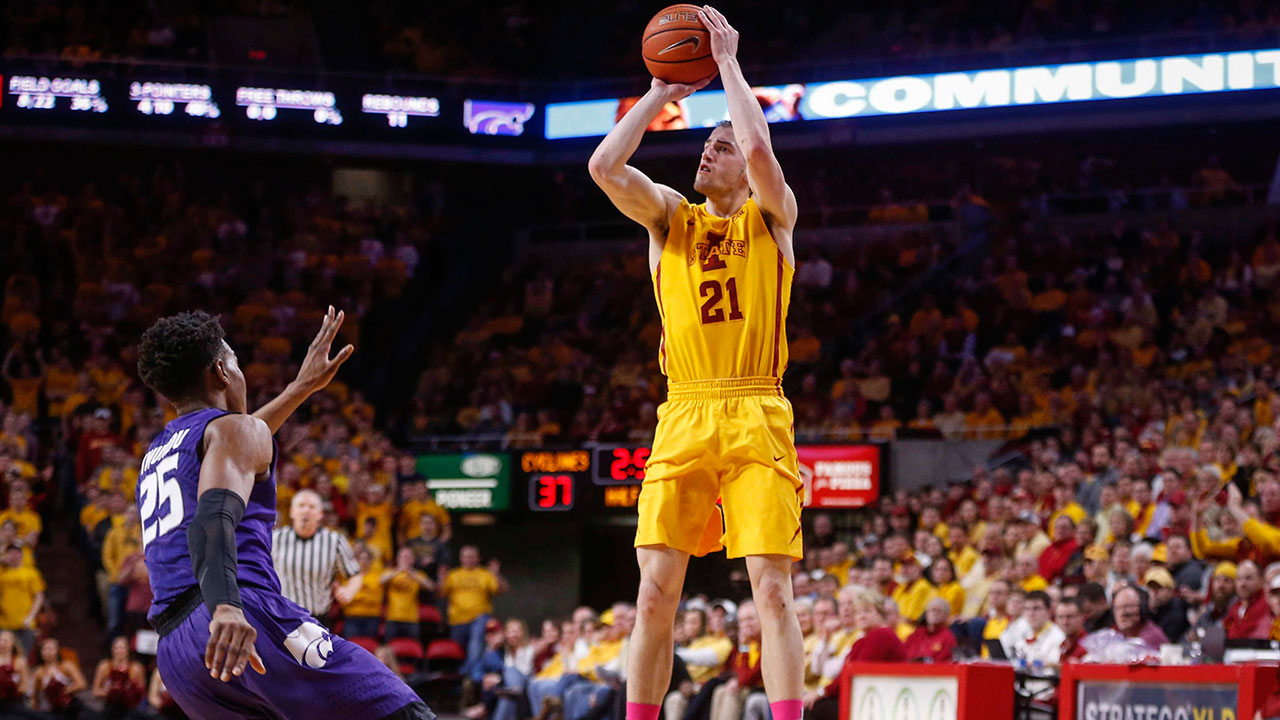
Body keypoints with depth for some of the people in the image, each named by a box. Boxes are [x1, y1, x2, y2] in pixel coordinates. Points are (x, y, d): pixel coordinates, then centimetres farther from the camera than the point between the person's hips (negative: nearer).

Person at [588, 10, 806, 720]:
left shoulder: (773, 218, 8)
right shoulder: (669, 216, 16)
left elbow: (761, 151, -14)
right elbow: (604, 166, -2)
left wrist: (728, 64, -4)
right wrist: (661, 93, 5)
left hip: (756, 418, -3)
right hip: (682, 420, 3)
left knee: (772, 590, -10)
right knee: (656, 593, -2)